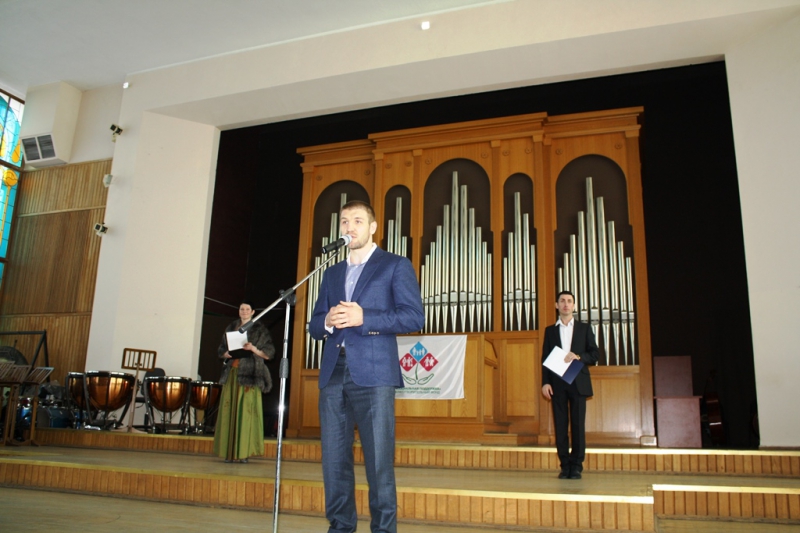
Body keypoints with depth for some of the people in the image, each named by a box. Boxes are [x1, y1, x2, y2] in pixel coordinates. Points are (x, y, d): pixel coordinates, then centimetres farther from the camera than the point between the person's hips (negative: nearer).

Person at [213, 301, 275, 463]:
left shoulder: (259, 330, 6)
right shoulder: (231, 328, 17)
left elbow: (269, 353, 2)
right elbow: (221, 350, 18)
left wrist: (254, 349, -14)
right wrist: (227, 354, -4)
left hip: (249, 374, -4)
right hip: (232, 374, 4)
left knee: (246, 411, -10)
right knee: (229, 411, -2)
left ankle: (244, 452, -7)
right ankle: (230, 452, 2)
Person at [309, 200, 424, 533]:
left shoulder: (395, 266, 6)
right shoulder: (332, 274, 21)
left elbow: (414, 316, -6)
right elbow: (314, 326, 19)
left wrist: (363, 318, -15)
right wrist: (327, 322, -5)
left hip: (373, 374, -5)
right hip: (333, 374, 5)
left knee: (378, 460, -3)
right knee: (334, 459, 8)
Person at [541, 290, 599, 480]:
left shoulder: (584, 328, 11)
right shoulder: (550, 330, 12)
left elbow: (594, 355, 6)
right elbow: (545, 358, 7)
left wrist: (578, 356, -14)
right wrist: (545, 382, -4)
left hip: (578, 383, -1)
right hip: (557, 383, 1)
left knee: (578, 424, -1)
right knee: (560, 425, 0)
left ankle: (576, 466, 6)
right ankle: (565, 466, 7)